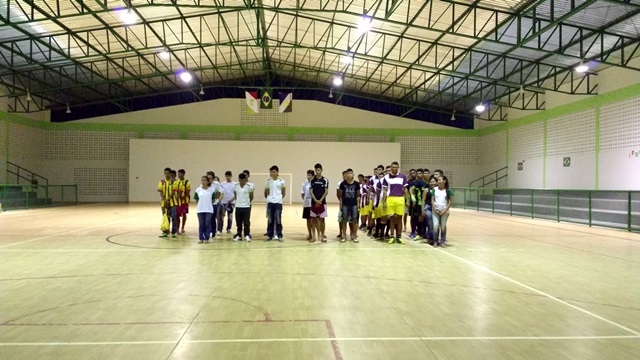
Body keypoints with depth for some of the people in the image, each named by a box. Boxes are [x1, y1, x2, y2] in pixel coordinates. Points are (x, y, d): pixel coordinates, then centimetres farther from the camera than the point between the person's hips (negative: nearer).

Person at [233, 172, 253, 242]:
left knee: (246, 222, 1)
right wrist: (237, 201, 6)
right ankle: (238, 235, 18)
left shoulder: (249, 187, -7)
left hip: (246, 207, -2)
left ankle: (247, 235, 10)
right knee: (238, 222, 9)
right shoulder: (236, 186, 0)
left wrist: (247, 202, 7)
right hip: (238, 207, 2)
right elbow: (235, 196, 13)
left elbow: (251, 197, 3)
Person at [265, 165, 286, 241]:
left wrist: (280, 197, 7)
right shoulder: (268, 181, 2)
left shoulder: (281, 181, -4)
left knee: (278, 219, 0)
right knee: (270, 220, 7)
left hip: (278, 202, -2)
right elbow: (266, 191, 13)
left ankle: (279, 236, 7)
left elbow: (284, 192, 8)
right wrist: (268, 197, 8)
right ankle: (269, 235, 14)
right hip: (270, 202, 2)